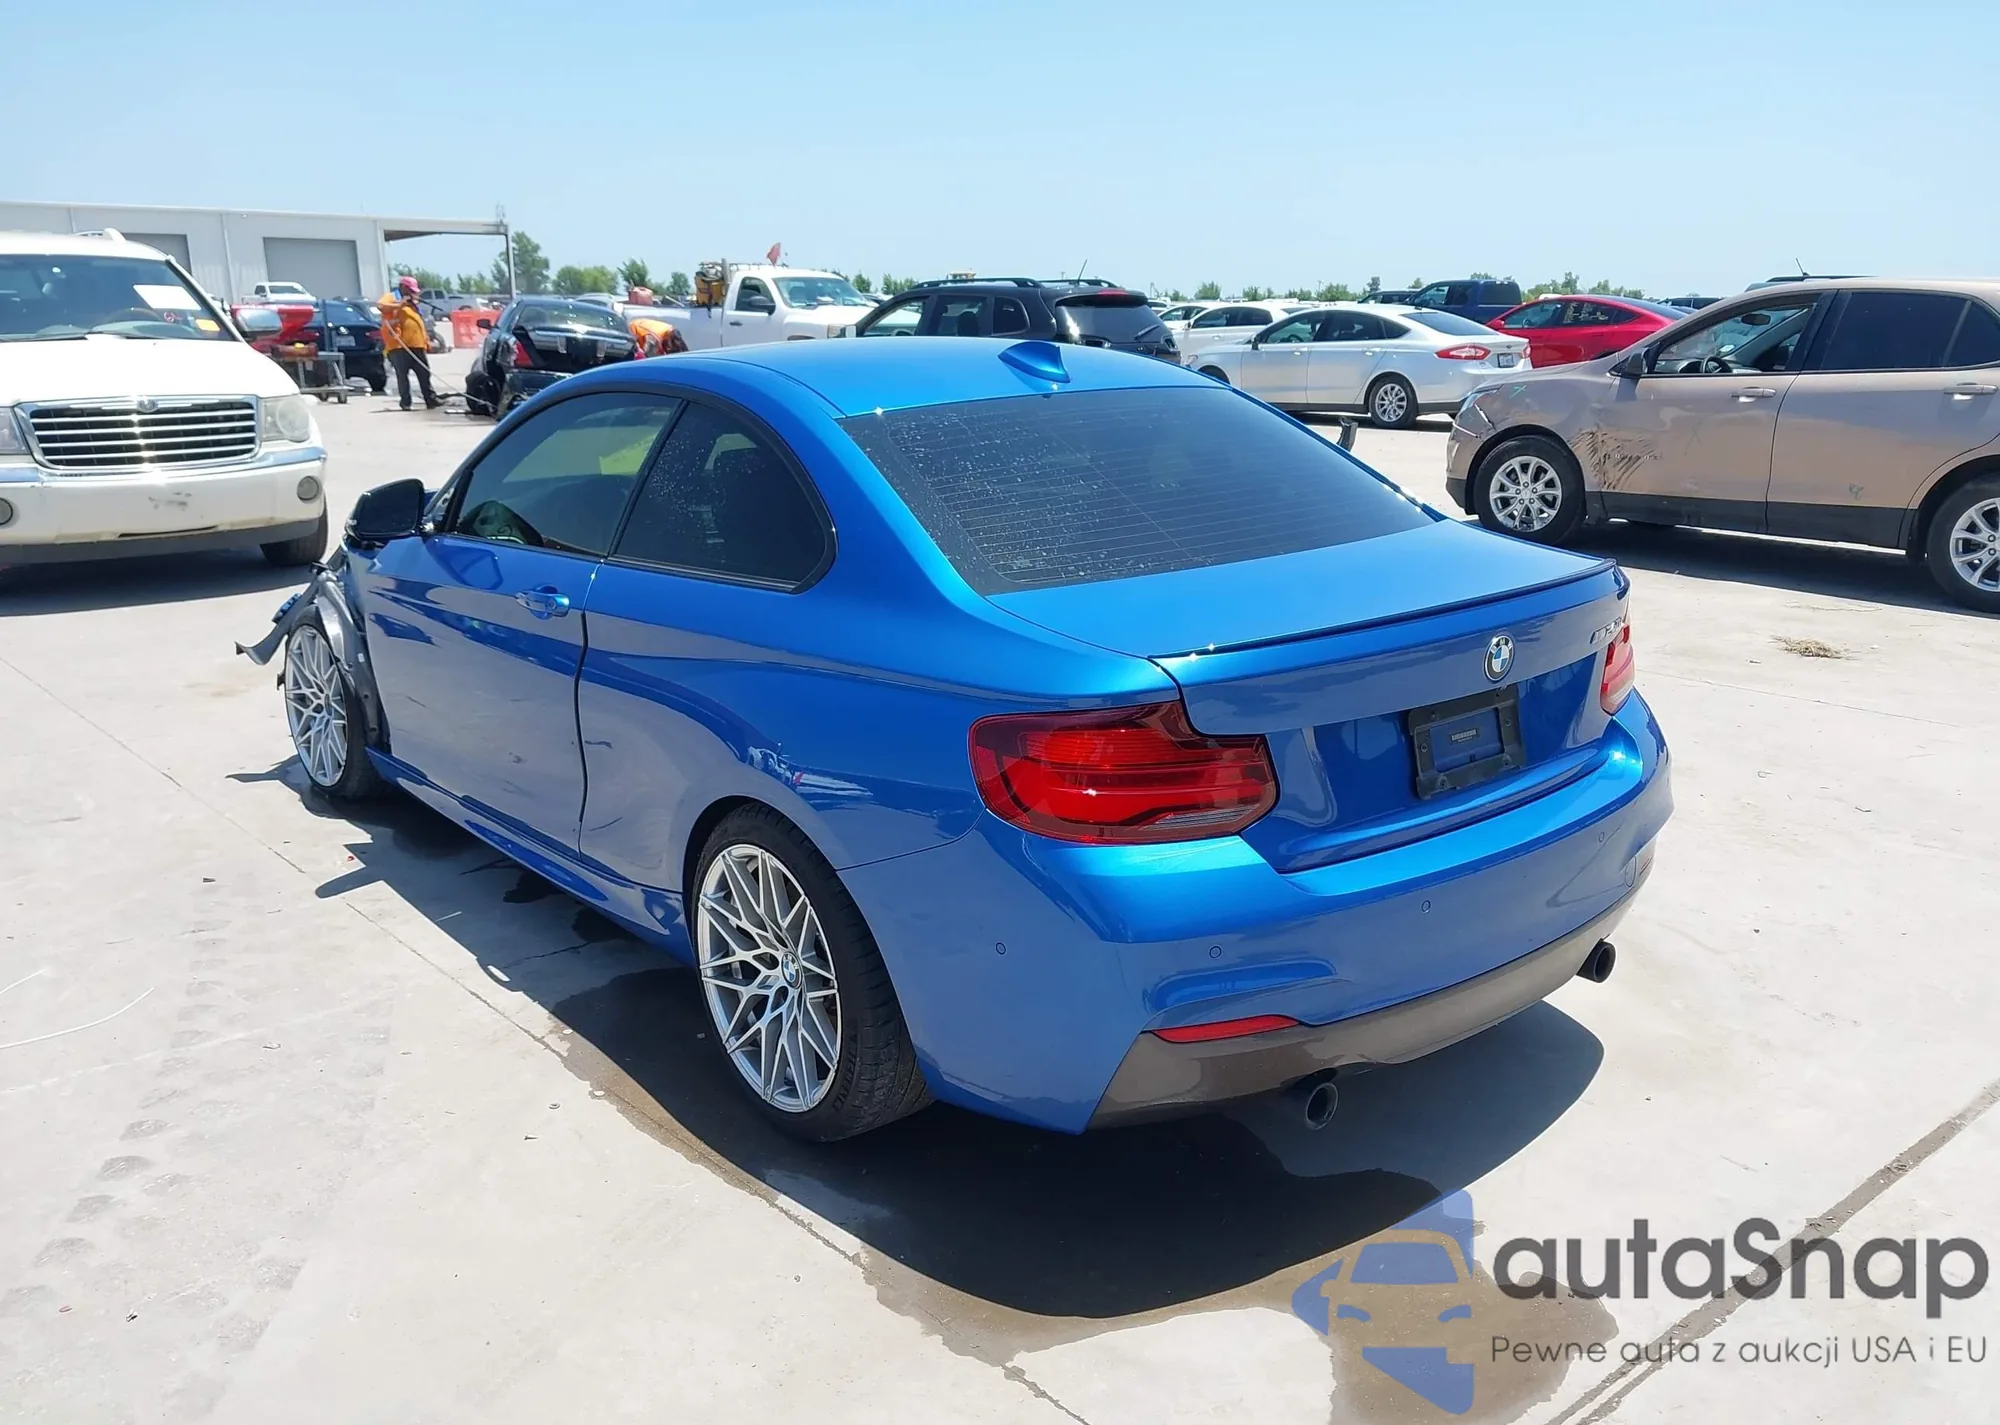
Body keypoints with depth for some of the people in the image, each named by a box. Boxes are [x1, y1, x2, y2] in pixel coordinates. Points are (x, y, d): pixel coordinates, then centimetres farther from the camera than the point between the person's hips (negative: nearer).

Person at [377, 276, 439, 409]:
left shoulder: (411, 302, 27)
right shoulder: (391, 297, 3)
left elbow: (420, 322, 29)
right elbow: (380, 306, -19)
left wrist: (427, 340, 23)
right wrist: (399, 305, -19)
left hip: (417, 345, 7)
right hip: (400, 345, -7)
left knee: (424, 374, 5)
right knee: (402, 375, -5)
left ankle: (431, 399, 9)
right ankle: (405, 402, -3)